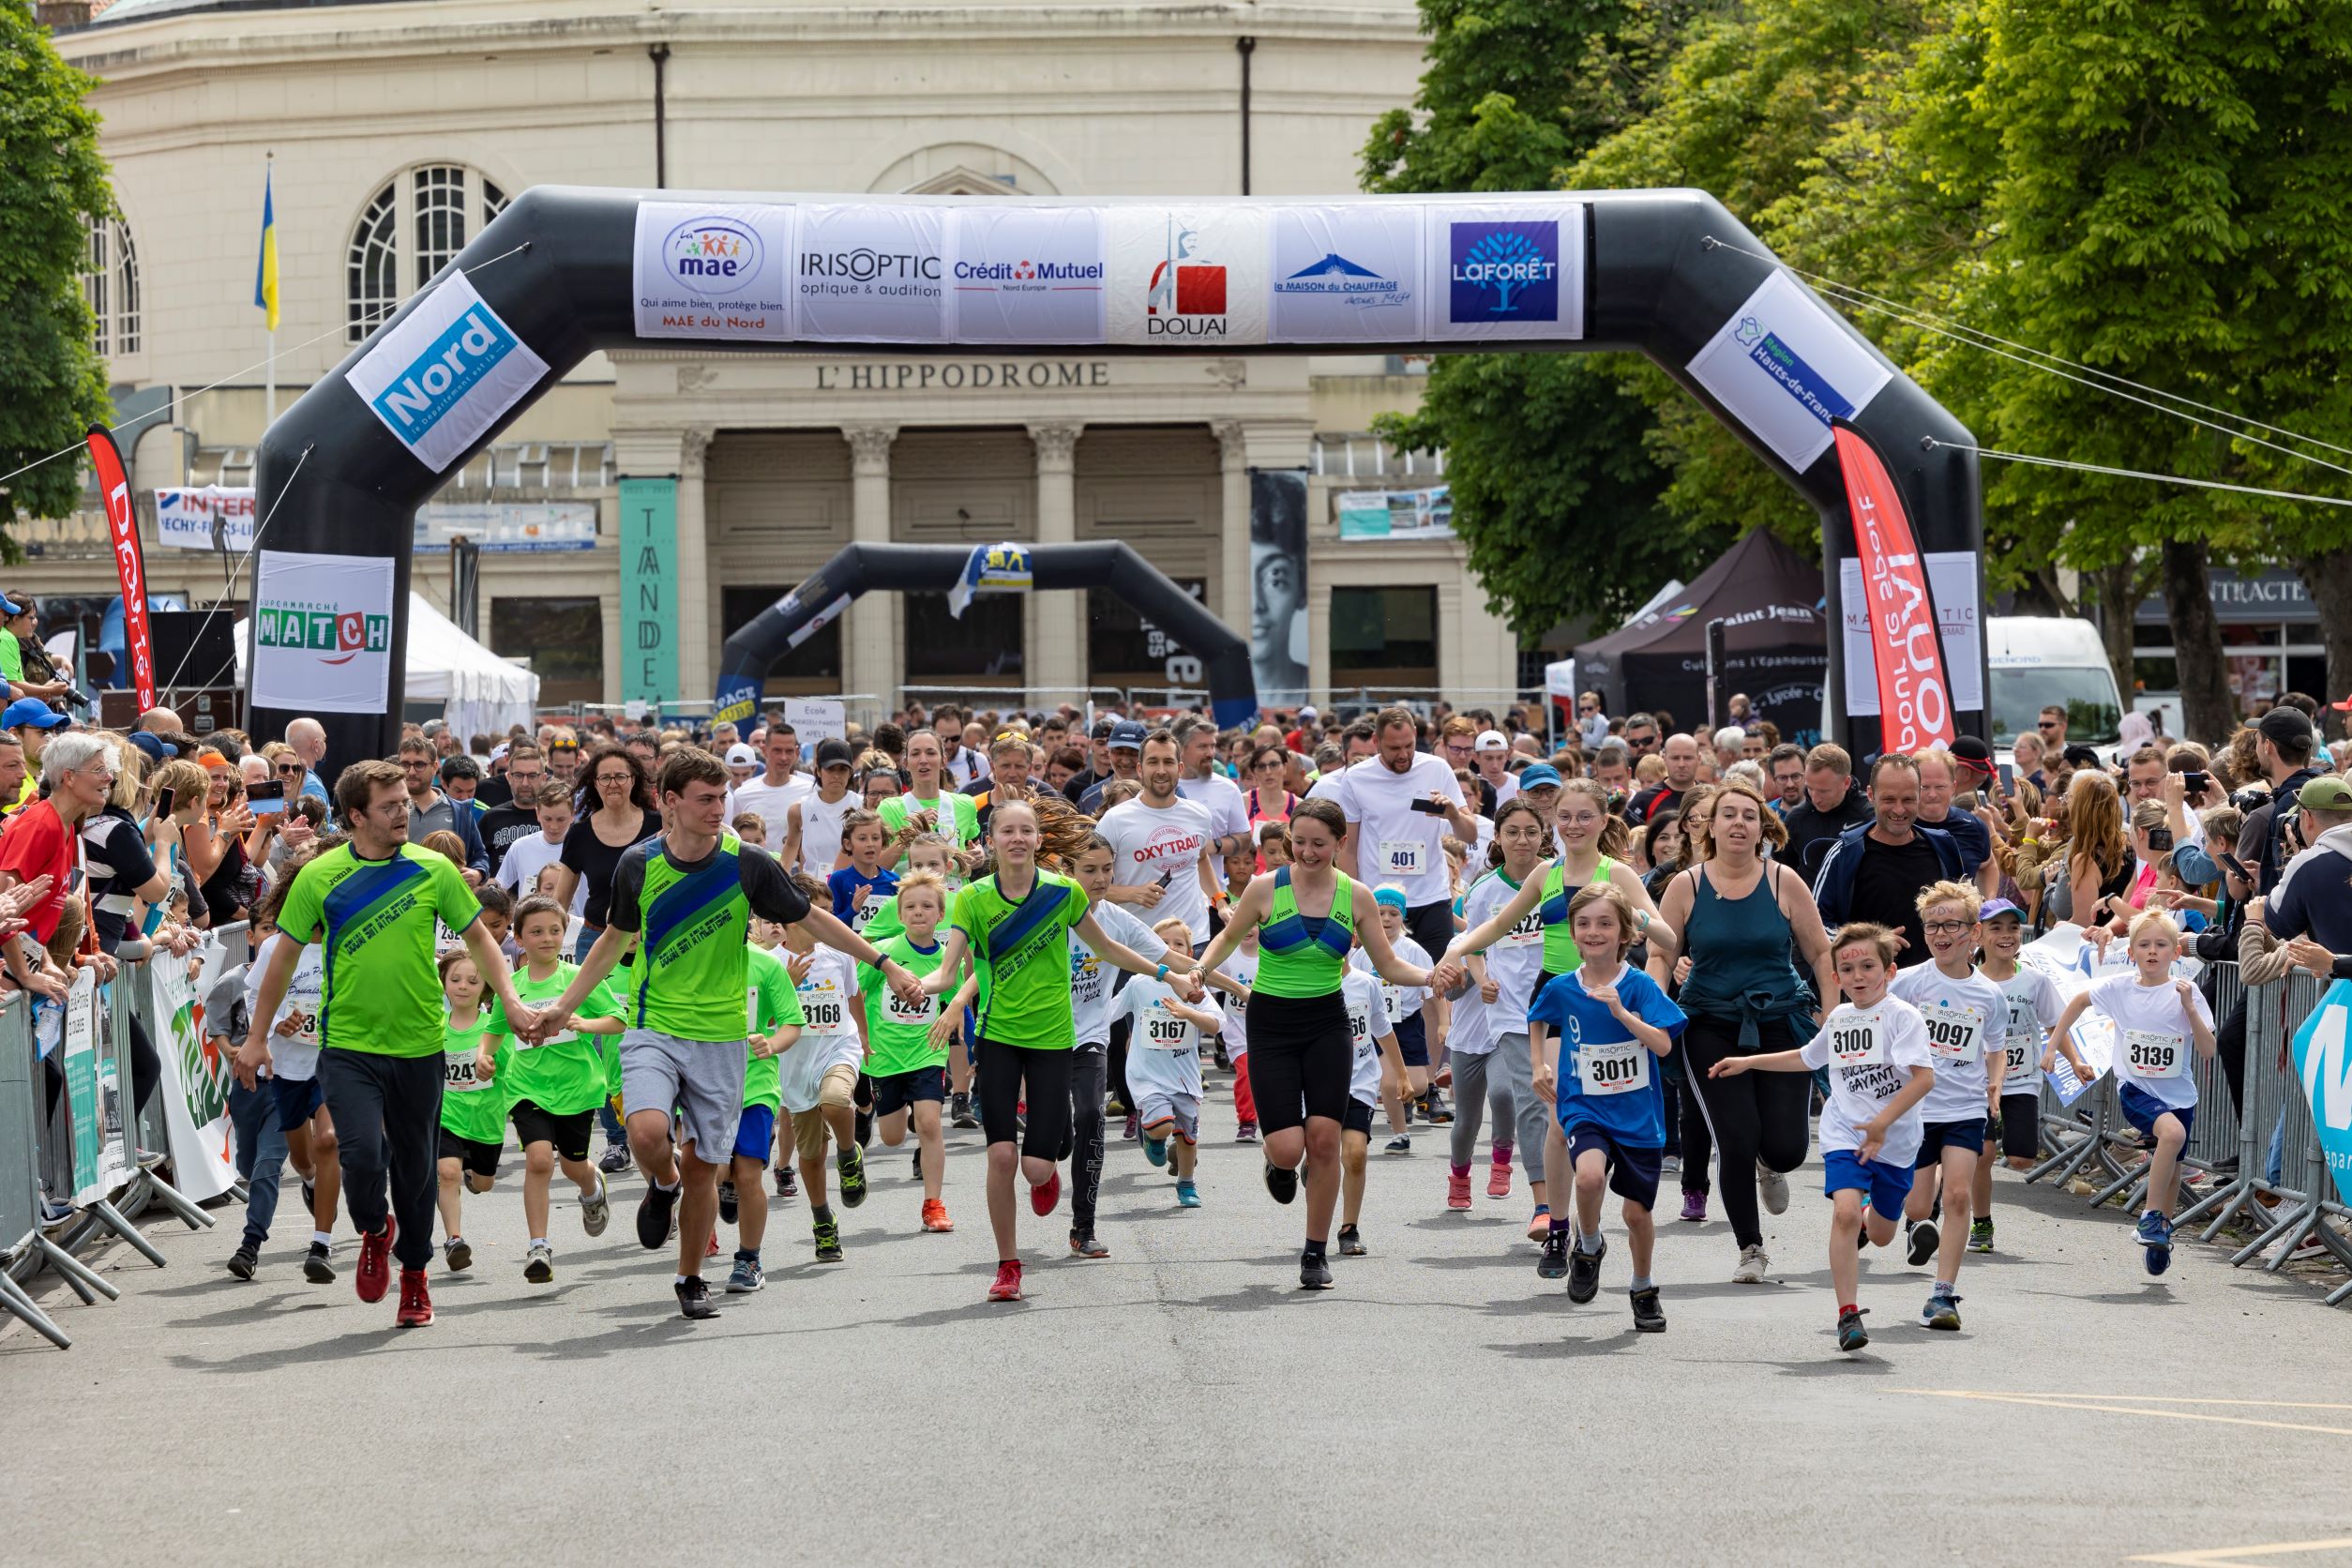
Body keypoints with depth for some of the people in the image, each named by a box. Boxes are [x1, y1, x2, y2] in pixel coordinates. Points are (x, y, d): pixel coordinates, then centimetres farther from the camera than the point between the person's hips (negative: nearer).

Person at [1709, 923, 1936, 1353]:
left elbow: (1924, 1077, -21)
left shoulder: (1903, 1016, -10)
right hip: (1844, 1135, 2)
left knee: (1880, 1235, 13)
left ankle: (1864, 1220, 52)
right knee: (1845, 1211, -23)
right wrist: (1747, 1062, 27)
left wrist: (1882, 1123, -28)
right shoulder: (1838, 1019, 9)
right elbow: (1807, 1058, 30)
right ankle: (1848, 1314, -20)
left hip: (1895, 1141, -2)